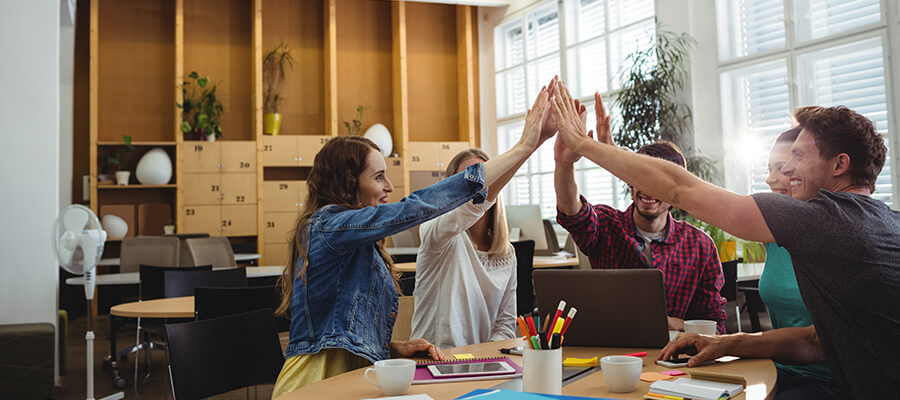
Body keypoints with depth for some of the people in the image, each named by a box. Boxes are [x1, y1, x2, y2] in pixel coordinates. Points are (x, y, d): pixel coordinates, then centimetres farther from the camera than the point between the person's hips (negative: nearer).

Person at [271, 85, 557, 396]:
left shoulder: (361, 246, 18)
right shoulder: (329, 224, -11)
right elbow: (417, 207, -21)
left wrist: (394, 348, 0)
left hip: (351, 376, 8)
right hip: (320, 386, -8)